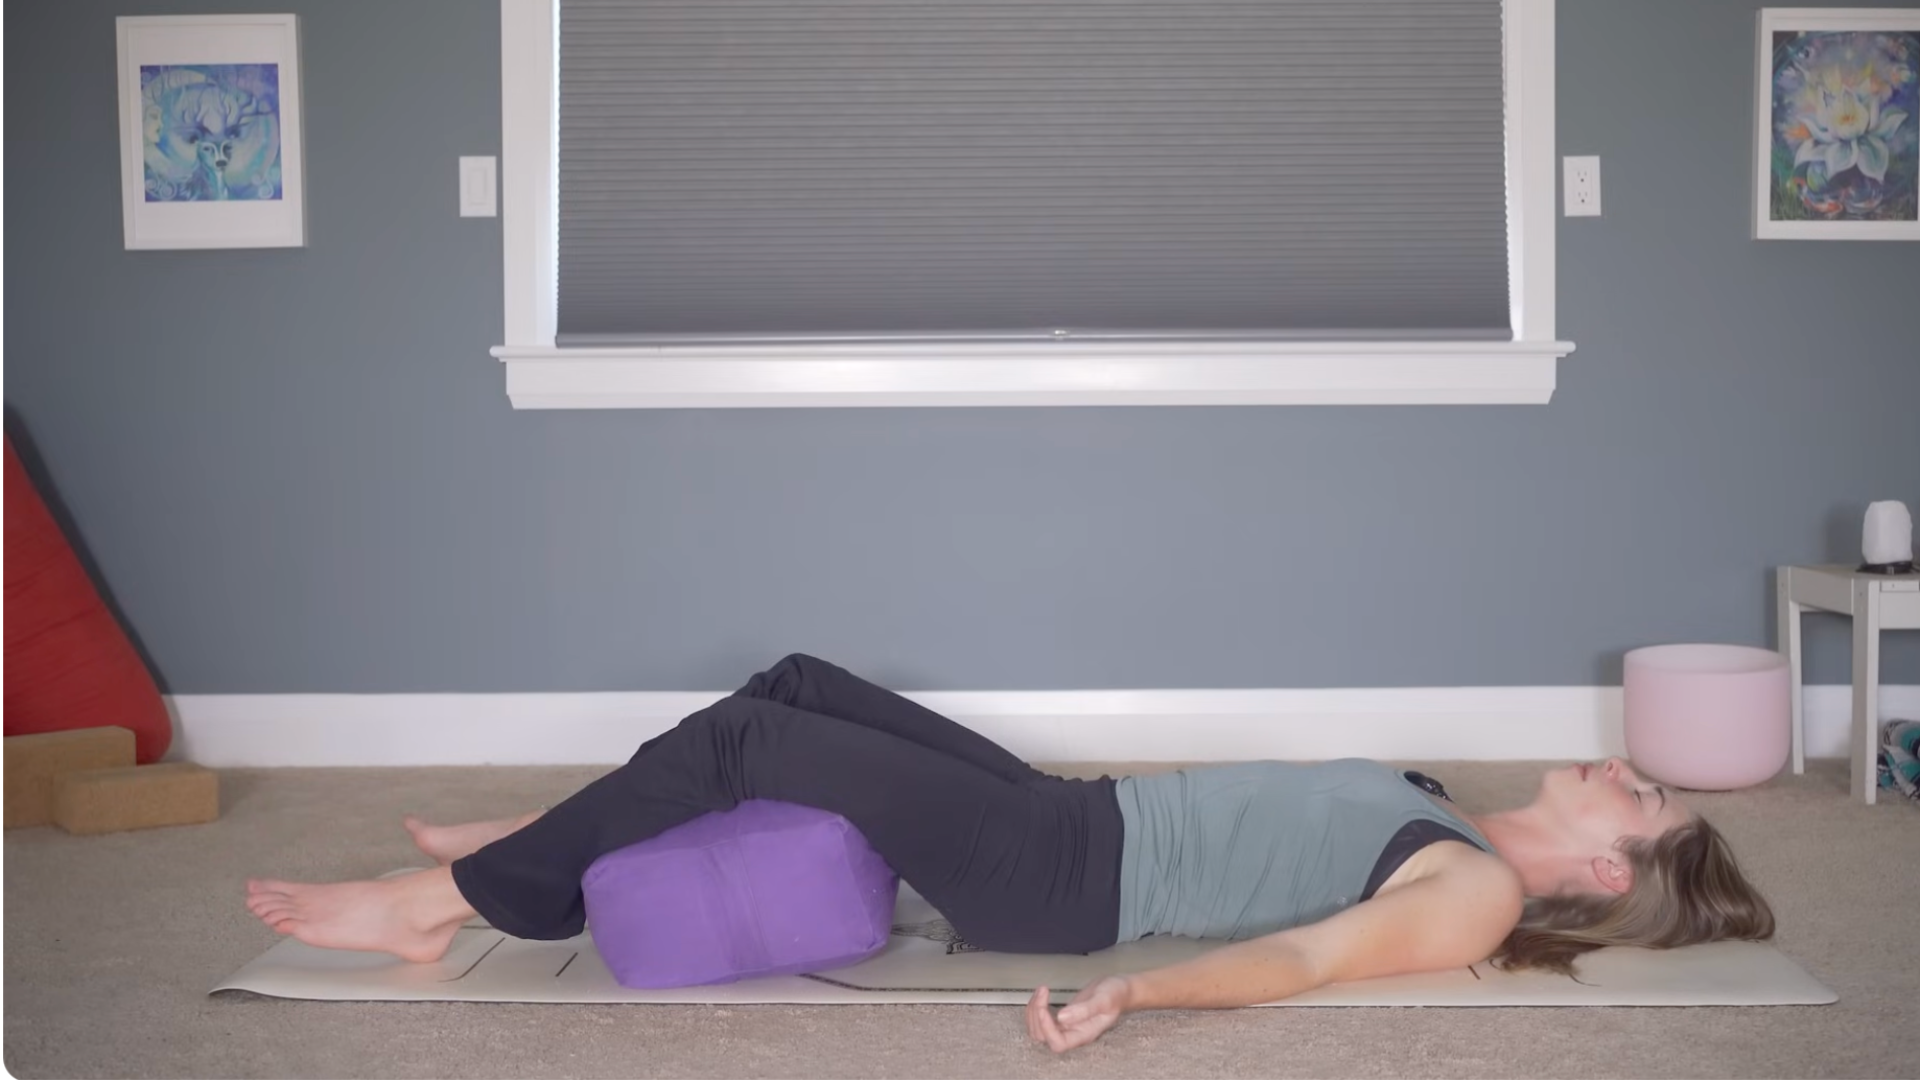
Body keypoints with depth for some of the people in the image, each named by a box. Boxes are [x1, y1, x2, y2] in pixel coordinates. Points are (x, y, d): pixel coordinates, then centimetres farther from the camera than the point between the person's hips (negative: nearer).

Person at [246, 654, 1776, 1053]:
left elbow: (1295, 954, -22)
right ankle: (529, 854, 22)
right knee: (795, 684, 9)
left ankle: (443, 904, -1)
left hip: (1064, 880, -9)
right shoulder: (1451, 826, 16)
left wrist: (1130, 993, -36)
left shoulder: (1478, 891, -9)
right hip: (1080, 818, 9)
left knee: (740, 741, -14)